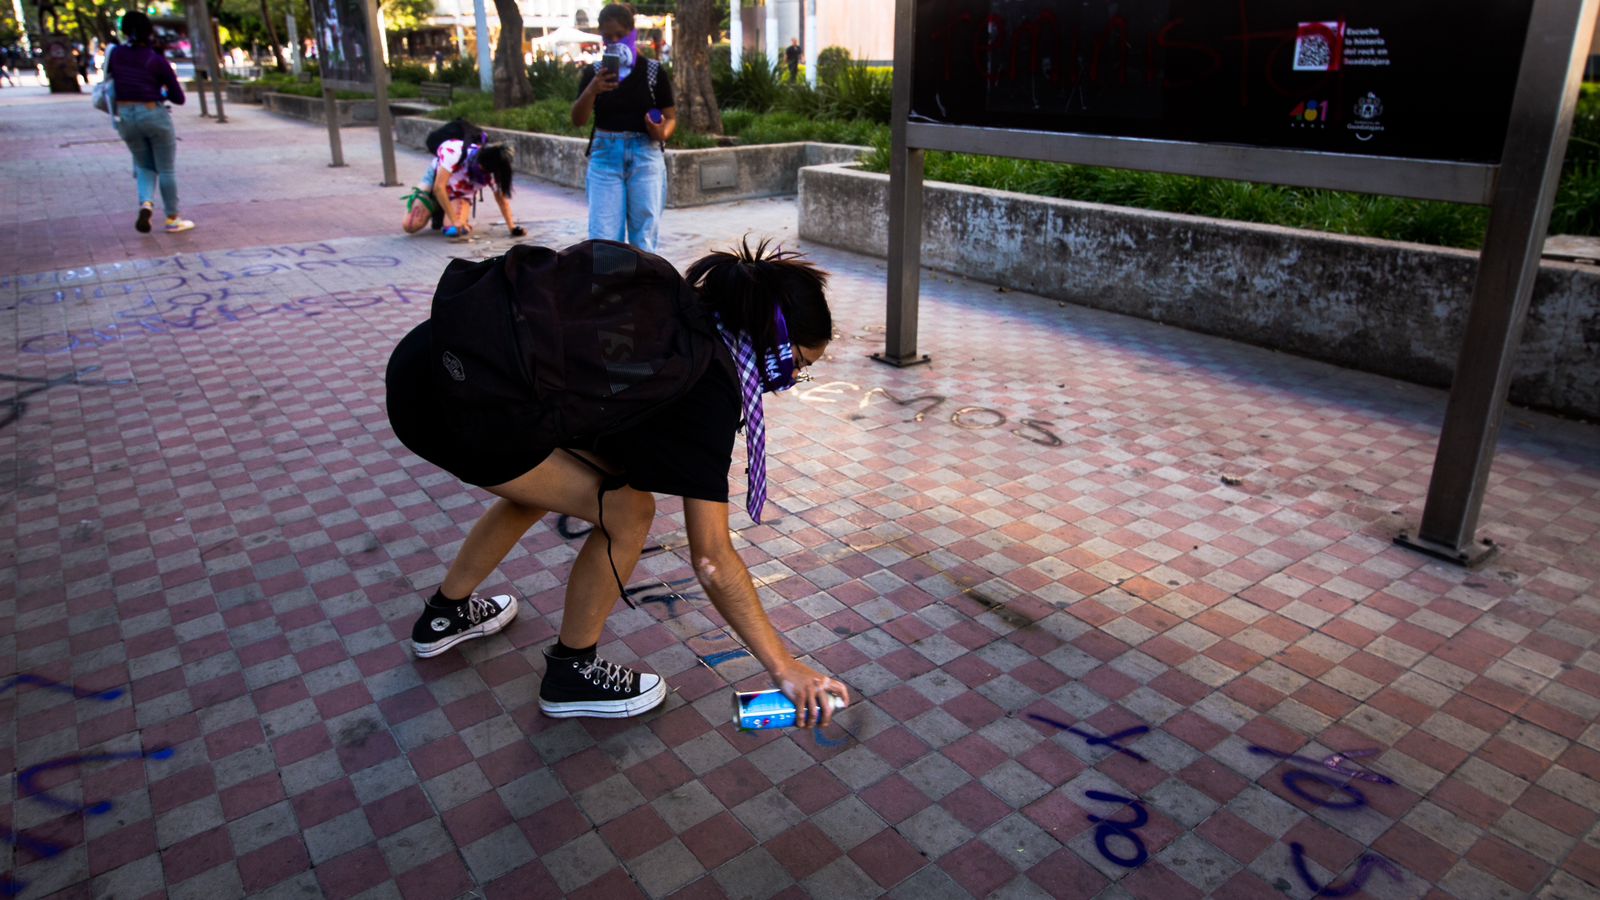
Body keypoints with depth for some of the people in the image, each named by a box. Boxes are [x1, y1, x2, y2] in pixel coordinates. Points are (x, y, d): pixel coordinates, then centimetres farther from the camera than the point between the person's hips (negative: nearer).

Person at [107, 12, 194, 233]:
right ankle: (172, 219, 13)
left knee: (145, 166, 19)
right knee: (167, 170, 8)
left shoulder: (116, 53, 0)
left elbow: (109, 76, 17)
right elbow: (179, 98, -5)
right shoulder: (158, 61, -9)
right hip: (155, 116, -4)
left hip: (125, 117, 4)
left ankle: (145, 203, -8)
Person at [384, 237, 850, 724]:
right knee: (627, 511, 2)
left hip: (419, 362, 9)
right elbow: (712, 558, -8)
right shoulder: (708, 380, -9)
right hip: (462, 407, -9)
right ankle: (572, 673, 21)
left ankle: (447, 612, 49)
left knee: (541, 483, 30)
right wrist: (785, 668, 0)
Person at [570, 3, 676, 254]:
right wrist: (591, 91, -18)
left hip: (645, 157, -1)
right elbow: (578, 120, 0)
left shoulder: (654, 71, 3)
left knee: (644, 236, 2)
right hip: (605, 157, 1)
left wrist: (662, 133, -18)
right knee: (602, 236, -4)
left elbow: (671, 117, 5)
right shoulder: (593, 73, 6)